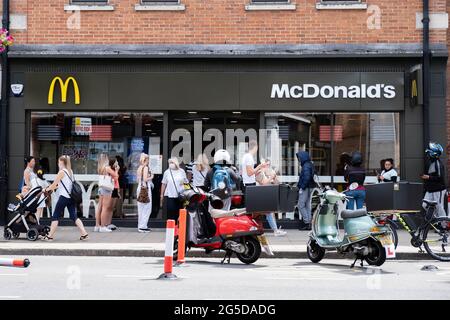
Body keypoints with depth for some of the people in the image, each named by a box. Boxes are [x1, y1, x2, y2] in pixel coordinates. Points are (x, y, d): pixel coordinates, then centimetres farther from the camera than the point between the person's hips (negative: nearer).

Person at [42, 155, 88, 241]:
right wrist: (56, 187, 24)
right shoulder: (70, 171, 13)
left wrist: (46, 189, 8)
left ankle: (50, 236, 5)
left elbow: (54, 185, -7)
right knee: (74, 216, 7)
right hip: (71, 197, 7)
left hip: (64, 197, -7)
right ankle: (84, 234, -2)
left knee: (55, 216, 2)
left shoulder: (61, 172, -9)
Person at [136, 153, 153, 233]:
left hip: (140, 187, 8)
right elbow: (145, 179, -18)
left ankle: (140, 225, 16)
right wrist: (151, 177, -1)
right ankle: (143, 226, -6)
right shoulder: (145, 167, -11)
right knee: (147, 208, -4)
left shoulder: (139, 168, 13)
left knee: (141, 208, 12)